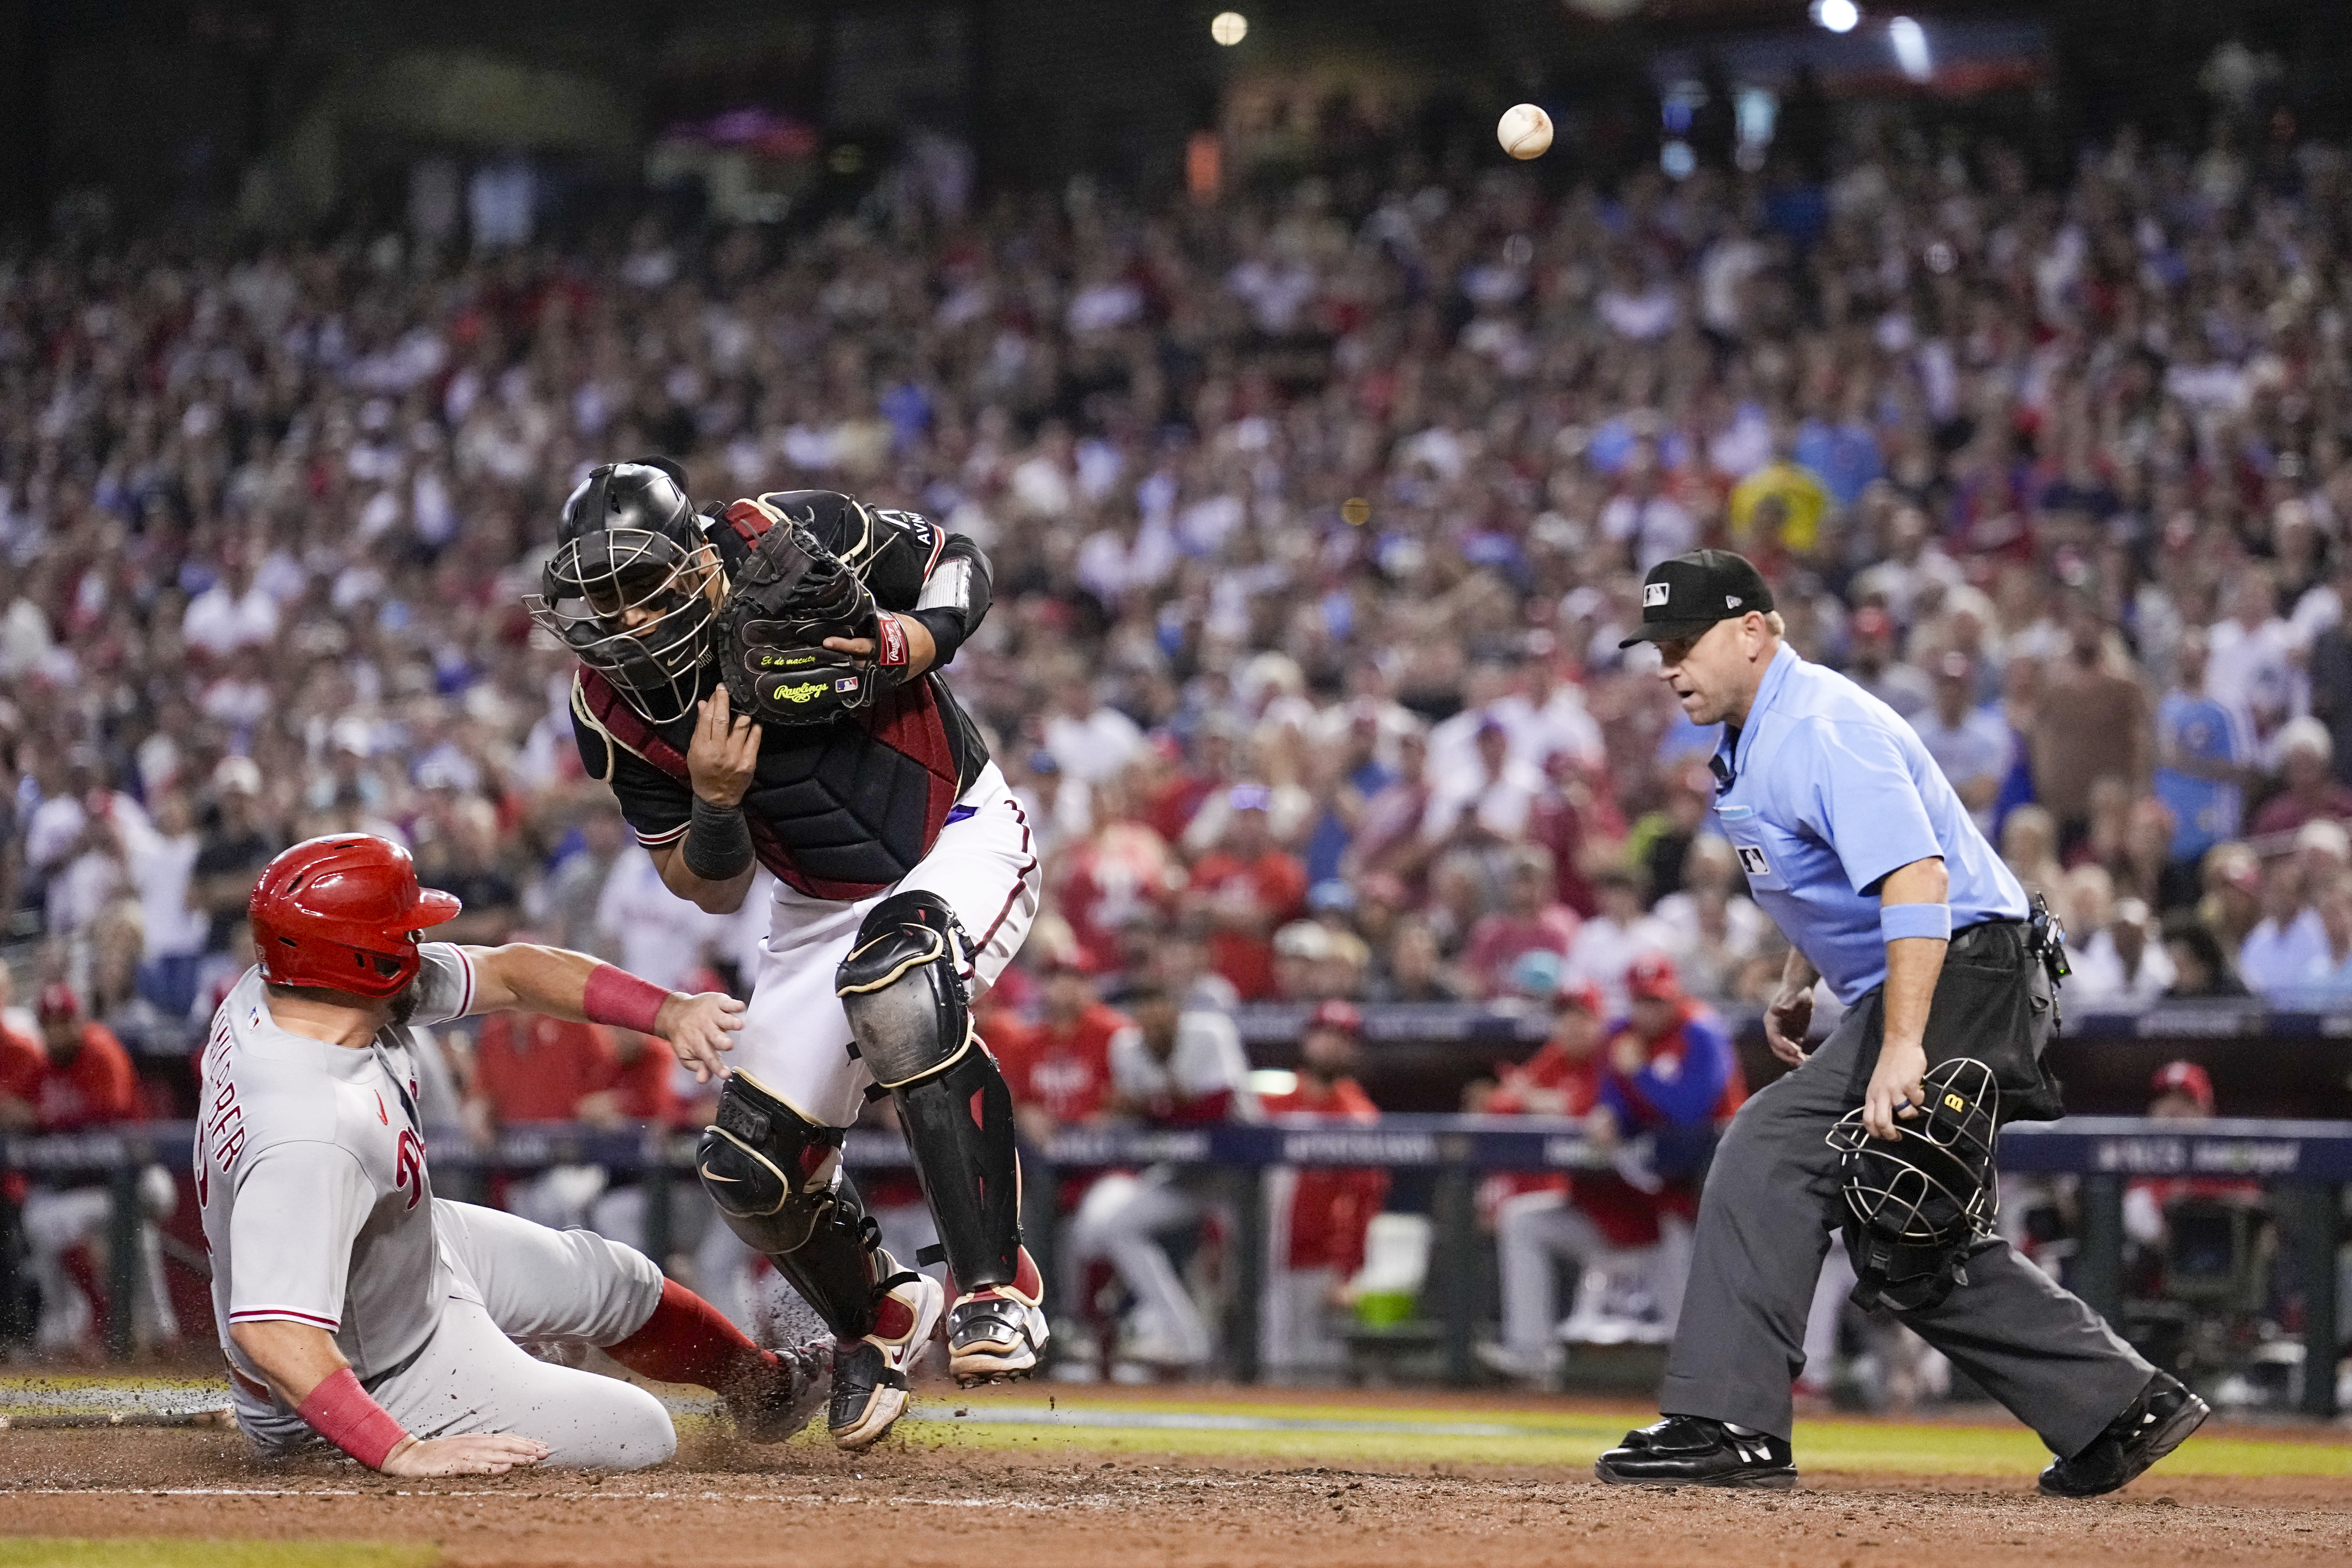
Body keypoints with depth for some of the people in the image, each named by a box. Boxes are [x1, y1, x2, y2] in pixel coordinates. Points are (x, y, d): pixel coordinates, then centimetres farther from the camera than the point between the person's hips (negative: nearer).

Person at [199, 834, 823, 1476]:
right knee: (639, 1436, 0)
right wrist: (401, 1454, -46)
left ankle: (764, 1382, 52)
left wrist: (668, 1011, -19)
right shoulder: (310, 1135, -44)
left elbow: (509, 973, -7)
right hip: (383, 1370, -9)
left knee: (618, 1281, 24)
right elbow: (269, 1332, -48)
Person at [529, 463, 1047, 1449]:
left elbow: (960, 565, -4)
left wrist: (910, 646, -25)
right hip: (823, 908, 4)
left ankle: (997, 1287, -30)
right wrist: (715, 803, -27)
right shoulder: (616, 709, -14)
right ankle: (876, 1319, 32)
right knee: (754, 1171, -2)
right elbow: (713, 891, -6)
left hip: (962, 839, -4)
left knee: (895, 982, -37)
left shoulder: (791, 542, -23)